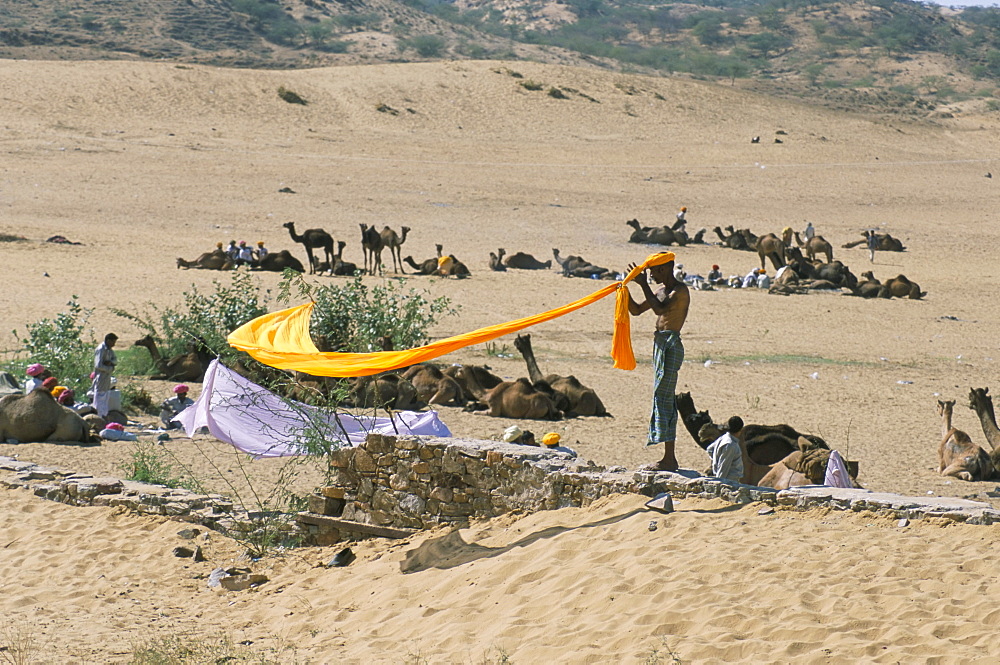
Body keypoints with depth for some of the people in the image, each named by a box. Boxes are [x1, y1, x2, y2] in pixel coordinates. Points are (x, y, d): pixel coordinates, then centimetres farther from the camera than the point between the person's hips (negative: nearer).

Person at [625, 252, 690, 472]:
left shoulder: (681, 290, -10)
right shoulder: (661, 292, 18)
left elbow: (660, 309, -24)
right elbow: (636, 310, 24)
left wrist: (644, 284, -19)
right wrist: (626, 291, 7)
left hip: (671, 344, -10)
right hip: (659, 343, 10)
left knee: (663, 396, -13)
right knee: (664, 398, 10)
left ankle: (668, 458, -15)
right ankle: (669, 458, 13)